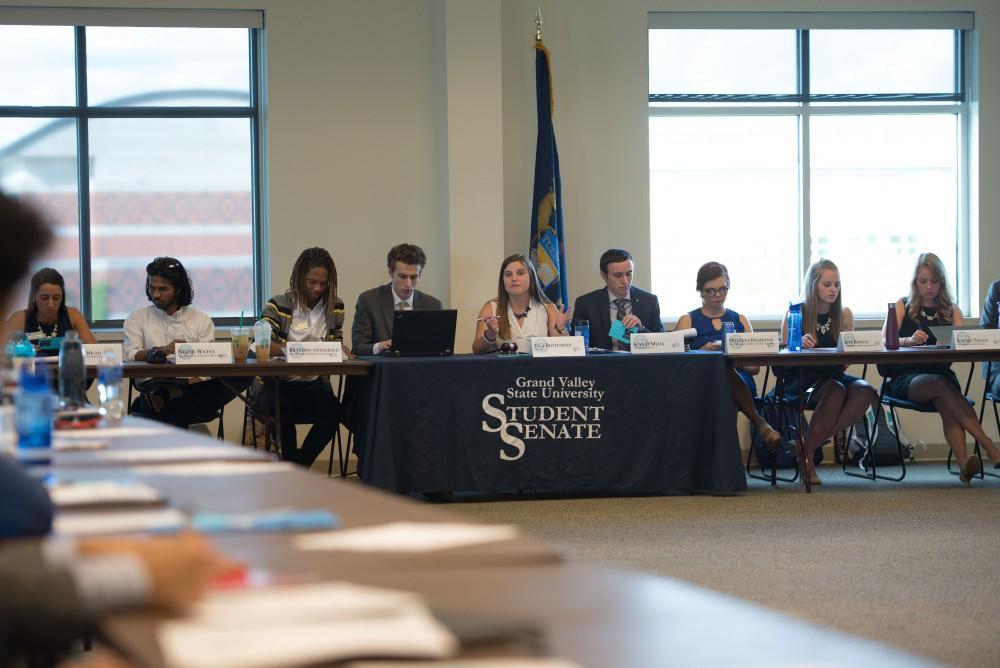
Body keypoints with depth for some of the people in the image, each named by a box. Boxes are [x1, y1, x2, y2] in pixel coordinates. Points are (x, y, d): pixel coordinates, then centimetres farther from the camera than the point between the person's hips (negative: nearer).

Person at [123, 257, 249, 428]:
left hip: (193, 386, 3)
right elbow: (130, 356, 2)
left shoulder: (201, 321, 16)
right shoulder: (137, 319, 17)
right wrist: (161, 350, -16)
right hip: (154, 386, -3)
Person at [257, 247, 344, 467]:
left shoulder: (335, 307, 8)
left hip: (313, 383, 3)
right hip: (277, 383, -3)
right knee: (283, 409, -36)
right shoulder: (279, 305, -4)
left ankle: (299, 467, -9)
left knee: (332, 411, -29)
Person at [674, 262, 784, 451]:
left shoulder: (740, 320, 23)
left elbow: (754, 367, 13)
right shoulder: (687, 321, 17)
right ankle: (760, 423, -50)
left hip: (741, 386, 2)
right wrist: (703, 351, -13)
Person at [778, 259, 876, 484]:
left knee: (865, 391, -28)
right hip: (800, 380, -4)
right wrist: (800, 345, -23)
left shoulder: (844, 315, 9)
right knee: (836, 390, -36)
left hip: (834, 375, 4)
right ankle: (806, 455, -20)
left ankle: (808, 446, -20)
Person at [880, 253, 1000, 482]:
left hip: (942, 374, 2)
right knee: (940, 384, -35)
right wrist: (909, 340, -25)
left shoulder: (952, 310, 18)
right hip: (905, 378, -2)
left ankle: (964, 462, -56)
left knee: (947, 406, -35)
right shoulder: (903, 306, 13)